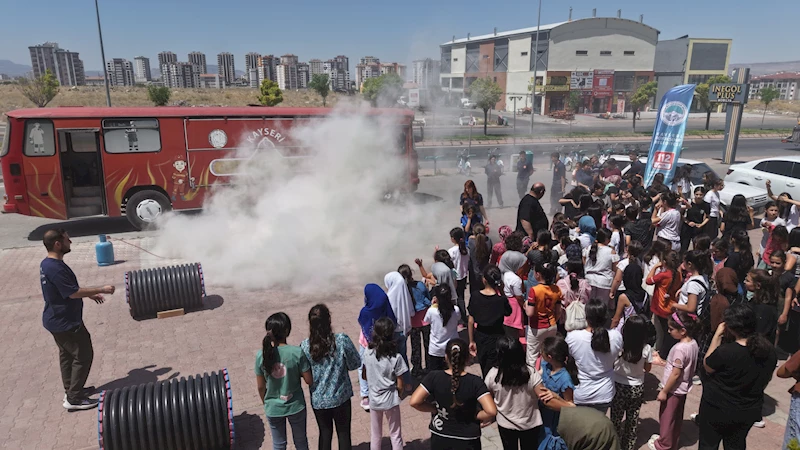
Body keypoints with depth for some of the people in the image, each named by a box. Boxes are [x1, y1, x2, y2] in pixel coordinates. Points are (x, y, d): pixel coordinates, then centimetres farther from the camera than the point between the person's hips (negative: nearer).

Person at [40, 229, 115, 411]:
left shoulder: (47, 264, 6)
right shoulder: (55, 268, -28)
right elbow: (73, 293, -28)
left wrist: (90, 295, 14)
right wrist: (101, 290, -20)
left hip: (56, 320, 11)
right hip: (65, 322, -11)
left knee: (67, 354, 21)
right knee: (83, 356, -1)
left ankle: (71, 390, 34)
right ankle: (74, 399, 5)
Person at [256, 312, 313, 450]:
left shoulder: (261, 355, -15)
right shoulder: (297, 352, -22)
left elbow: (260, 386, -4)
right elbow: (309, 381, -13)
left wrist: (266, 403, 14)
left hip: (273, 408, 2)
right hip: (295, 406, -1)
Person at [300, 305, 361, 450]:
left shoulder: (304, 346, -15)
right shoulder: (342, 340, -21)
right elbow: (355, 364, -9)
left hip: (318, 399, 2)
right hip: (340, 397, -1)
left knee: (325, 432, 22)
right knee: (344, 432, 18)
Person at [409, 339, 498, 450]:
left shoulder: (434, 377, -15)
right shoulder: (475, 382, -18)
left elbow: (414, 402, -20)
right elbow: (491, 411, -26)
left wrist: (434, 409, -5)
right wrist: (476, 417, -7)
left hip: (440, 439, 1)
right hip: (467, 441, -1)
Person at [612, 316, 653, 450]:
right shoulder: (646, 349, -19)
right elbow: (647, 369, -2)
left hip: (618, 386, -1)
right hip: (637, 388, 1)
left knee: (616, 418, 17)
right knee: (633, 420, 20)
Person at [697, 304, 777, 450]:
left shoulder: (725, 351, -32)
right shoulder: (769, 350, -12)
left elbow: (707, 365, -11)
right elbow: (766, 378, 4)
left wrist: (717, 335, -13)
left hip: (717, 409, -5)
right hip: (749, 411, 5)